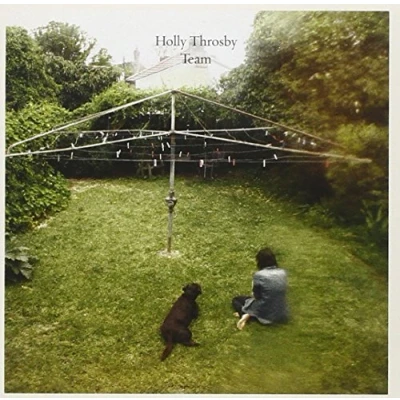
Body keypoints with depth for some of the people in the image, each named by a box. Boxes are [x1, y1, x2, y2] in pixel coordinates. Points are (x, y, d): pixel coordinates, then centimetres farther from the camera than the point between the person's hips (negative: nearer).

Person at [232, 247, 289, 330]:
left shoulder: (258, 275, -18)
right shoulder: (283, 273, -3)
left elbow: (256, 296, -8)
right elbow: (281, 292, 9)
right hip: (281, 315, 4)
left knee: (235, 300, 20)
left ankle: (246, 315, -7)